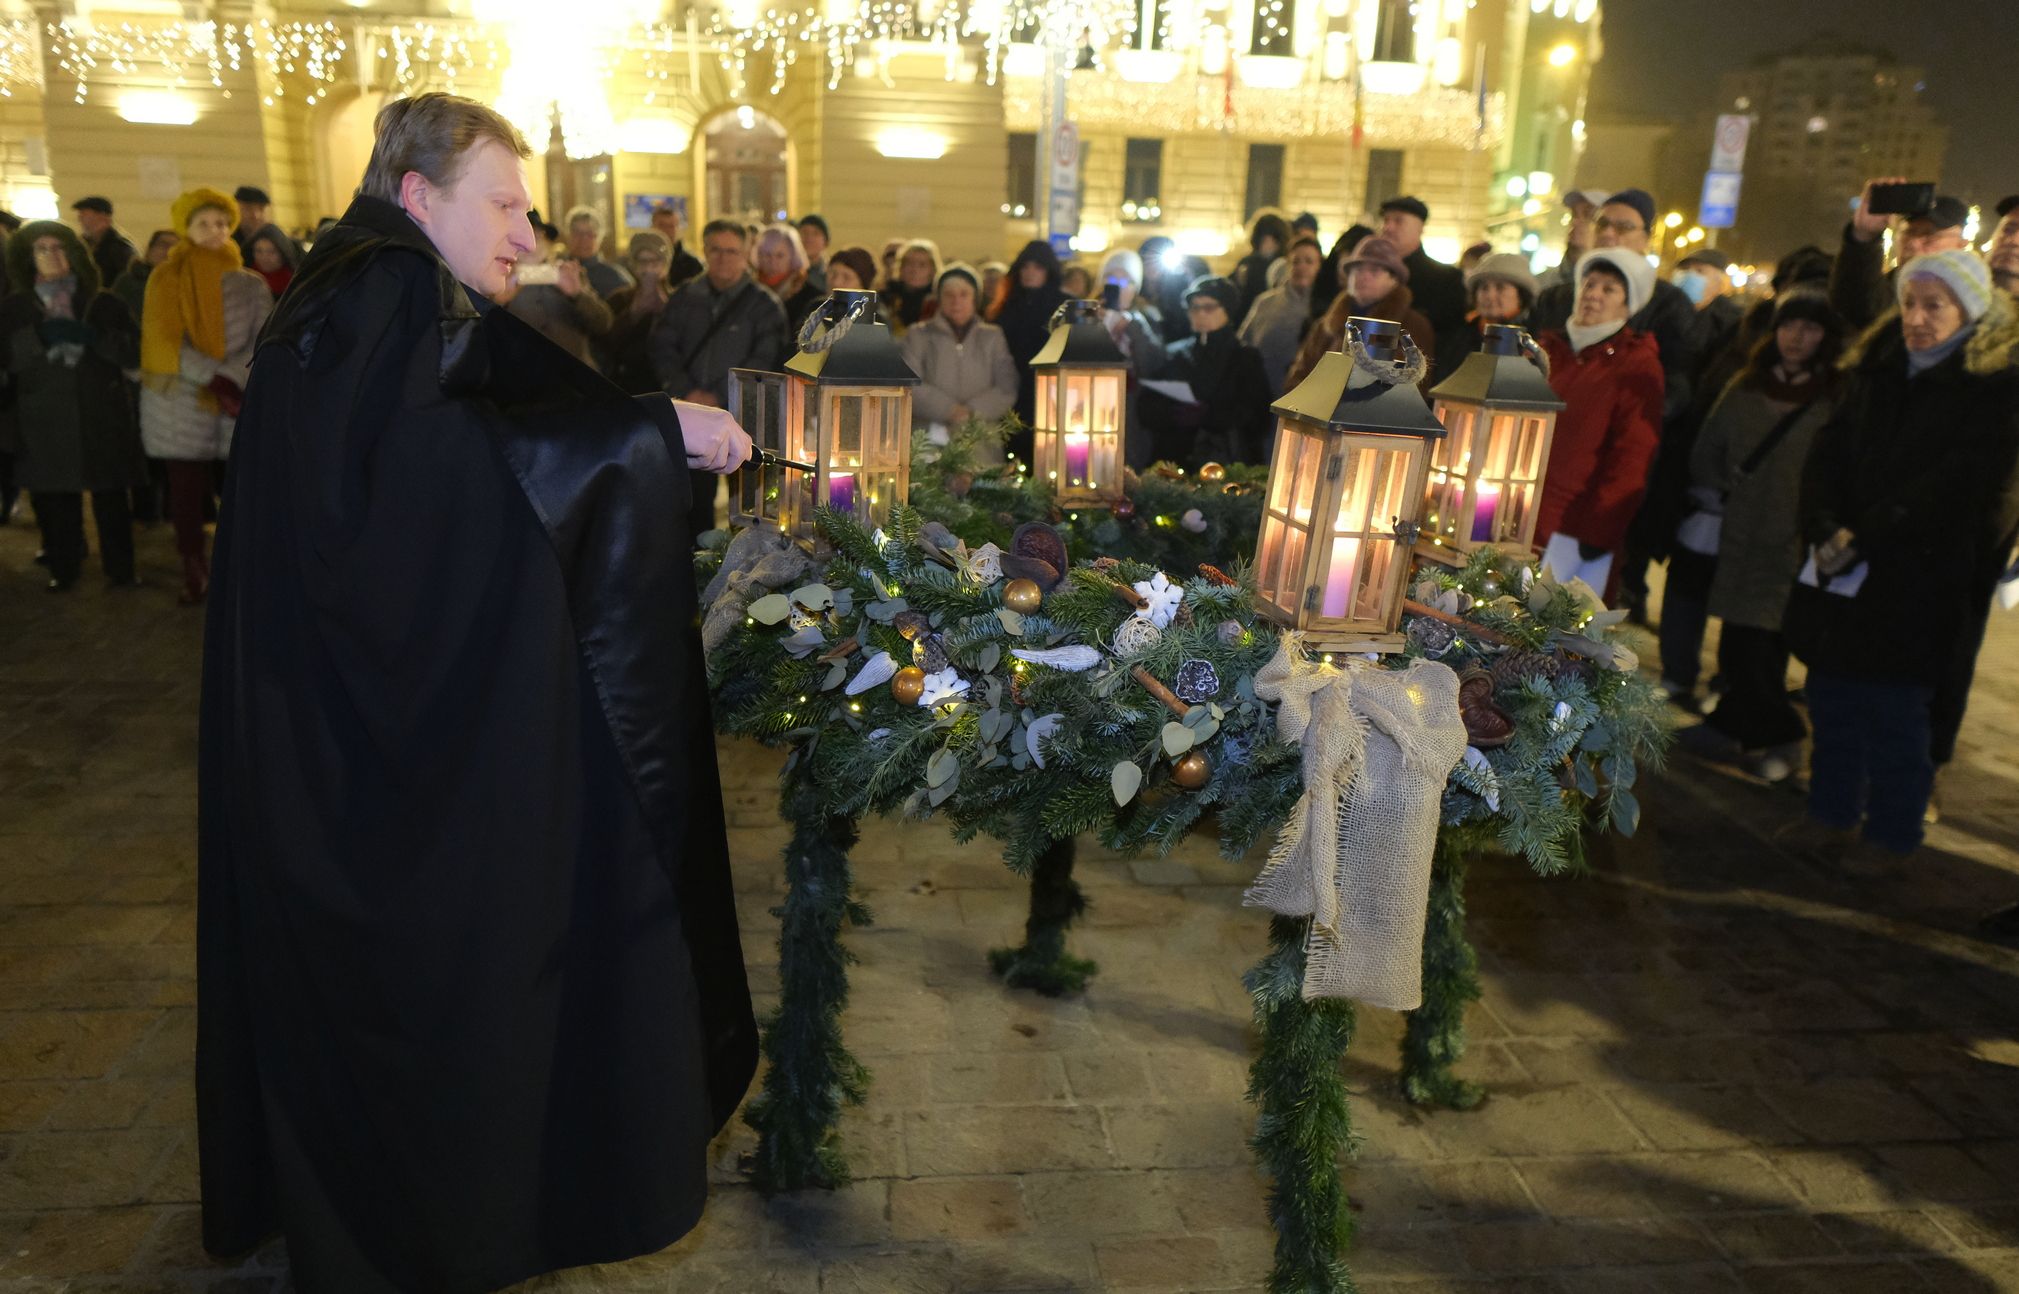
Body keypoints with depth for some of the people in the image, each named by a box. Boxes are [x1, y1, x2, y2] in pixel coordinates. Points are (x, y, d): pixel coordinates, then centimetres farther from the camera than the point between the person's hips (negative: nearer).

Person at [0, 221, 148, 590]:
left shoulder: (104, 304, 8)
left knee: (110, 499, 2)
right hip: (44, 423, 1)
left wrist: (89, 336, -15)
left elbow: (136, 352, -3)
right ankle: (62, 569, 16)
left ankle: (120, 569, 14)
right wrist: (40, 335, -12)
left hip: (103, 420, -1)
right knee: (54, 502, 3)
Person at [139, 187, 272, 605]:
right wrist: (214, 378, -20)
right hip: (181, 408, 0)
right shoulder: (166, 279, 3)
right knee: (187, 493, 5)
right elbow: (166, 343, -7)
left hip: (240, 406, 0)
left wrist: (229, 381, -19)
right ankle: (193, 571, 16)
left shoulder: (251, 284, 5)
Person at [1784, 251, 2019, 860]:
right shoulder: (1876, 366, 10)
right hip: (1841, 573, 5)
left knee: (1895, 713, 1)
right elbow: (1829, 449, 3)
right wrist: (1826, 528, -12)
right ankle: (1831, 815, 24)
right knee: (1832, 696, 11)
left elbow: (1957, 487, -15)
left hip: (1920, 586, -5)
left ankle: (1892, 837, 15)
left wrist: (1862, 538, -18)